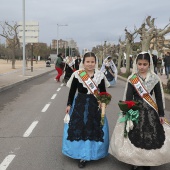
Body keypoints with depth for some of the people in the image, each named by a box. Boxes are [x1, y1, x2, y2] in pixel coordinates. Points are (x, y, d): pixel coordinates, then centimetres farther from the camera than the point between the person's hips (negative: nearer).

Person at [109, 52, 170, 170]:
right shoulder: (131, 79, -2)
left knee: (151, 136, 0)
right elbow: (128, 98, -2)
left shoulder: (155, 78, 0)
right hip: (135, 110, -1)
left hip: (150, 111, 1)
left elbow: (159, 97, 5)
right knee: (134, 136, 0)